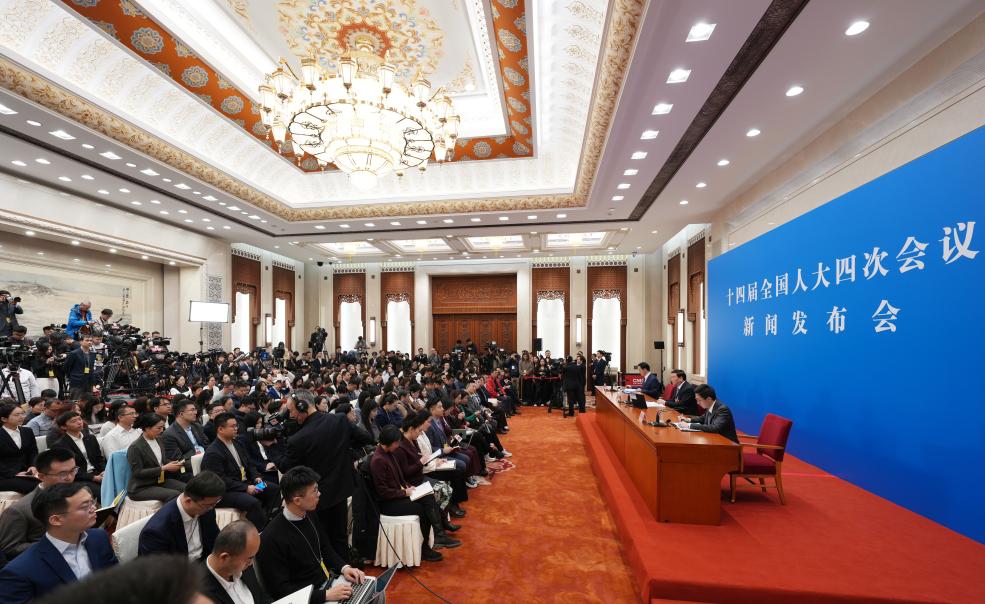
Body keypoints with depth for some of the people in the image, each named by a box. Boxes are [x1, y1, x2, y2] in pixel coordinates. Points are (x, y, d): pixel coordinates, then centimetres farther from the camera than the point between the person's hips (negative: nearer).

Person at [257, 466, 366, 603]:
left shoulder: (310, 515, -2)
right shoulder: (272, 539, -22)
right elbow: (280, 590, -18)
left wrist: (344, 568, -4)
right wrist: (326, 595, -21)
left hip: (328, 582, 6)